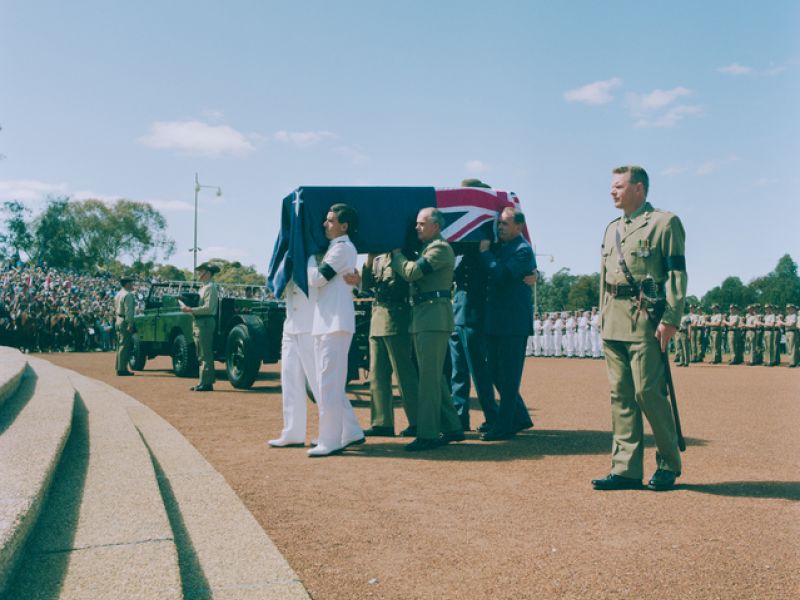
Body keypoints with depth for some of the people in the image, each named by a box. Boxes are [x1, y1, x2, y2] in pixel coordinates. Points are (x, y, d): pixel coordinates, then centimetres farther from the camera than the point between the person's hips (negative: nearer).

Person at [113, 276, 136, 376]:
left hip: (118, 320, 10)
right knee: (124, 346, -9)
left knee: (120, 345, 13)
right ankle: (122, 369, -9)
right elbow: (128, 311, -21)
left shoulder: (118, 294, 17)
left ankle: (119, 368, 17)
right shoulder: (128, 295, -14)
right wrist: (130, 324, -22)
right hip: (125, 322, -10)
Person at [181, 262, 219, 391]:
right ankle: (206, 382, 16)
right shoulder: (204, 287, 20)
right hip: (199, 322, 10)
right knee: (202, 355, 12)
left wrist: (191, 310, -19)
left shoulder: (210, 287, -10)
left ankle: (205, 383, -8)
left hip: (205, 322, -10)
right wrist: (189, 307, 6)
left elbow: (208, 308, -20)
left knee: (205, 355, -9)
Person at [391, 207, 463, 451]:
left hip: (434, 317, -10)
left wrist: (396, 254, -1)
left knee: (429, 377, -9)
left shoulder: (440, 248, -9)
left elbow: (411, 272, -17)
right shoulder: (428, 248, 22)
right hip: (423, 318, 10)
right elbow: (414, 276, 20)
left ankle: (427, 434, -6)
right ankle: (452, 428, 22)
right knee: (435, 376, 13)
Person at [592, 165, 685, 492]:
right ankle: (626, 469, 10)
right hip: (613, 323, 7)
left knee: (648, 392, -5)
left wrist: (670, 319, -14)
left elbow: (677, 274, -7)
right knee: (621, 395, 5)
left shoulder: (665, 222, -1)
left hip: (644, 320, -7)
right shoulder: (612, 229, 20)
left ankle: (669, 464, 14)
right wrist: (603, 316, 16)